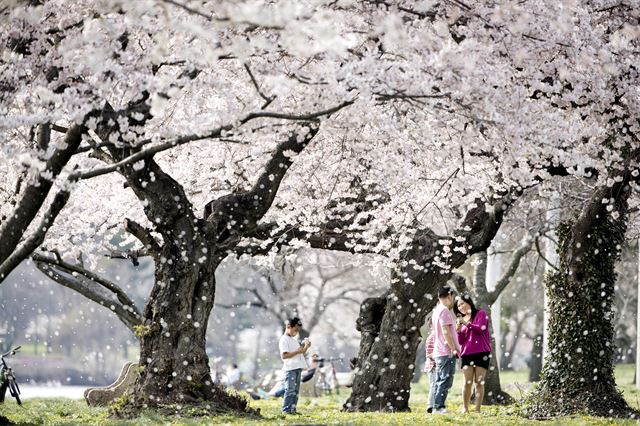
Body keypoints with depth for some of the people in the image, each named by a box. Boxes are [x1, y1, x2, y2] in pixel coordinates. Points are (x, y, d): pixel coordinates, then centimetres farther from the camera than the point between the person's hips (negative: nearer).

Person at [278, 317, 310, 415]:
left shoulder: (294, 340, 20)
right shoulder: (284, 340, -7)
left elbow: (301, 353, 24)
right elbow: (284, 355, -17)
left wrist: (306, 346, 7)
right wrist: (297, 352, -20)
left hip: (298, 368, 9)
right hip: (290, 369, -9)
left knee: (296, 391, 9)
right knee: (290, 390, -11)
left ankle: (292, 409, 12)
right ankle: (286, 409, -10)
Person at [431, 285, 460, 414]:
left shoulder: (437, 311, 18)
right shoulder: (444, 310, -12)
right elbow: (446, 331, -19)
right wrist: (453, 348, -17)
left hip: (438, 353, 10)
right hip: (447, 353, -10)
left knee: (439, 381, 10)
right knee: (446, 381, -11)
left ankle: (437, 408, 11)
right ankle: (439, 407, -15)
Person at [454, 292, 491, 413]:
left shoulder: (481, 314, 6)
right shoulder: (462, 319, 19)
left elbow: (480, 329, -10)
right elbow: (461, 341, 14)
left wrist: (467, 324, -18)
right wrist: (458, 331, -5)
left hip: (481, 353, -4)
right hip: (467, 353, 4)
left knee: (479, 382, -5)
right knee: (467, 382, -5)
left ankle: (477, 409, -7)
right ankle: (465, 409, -4)